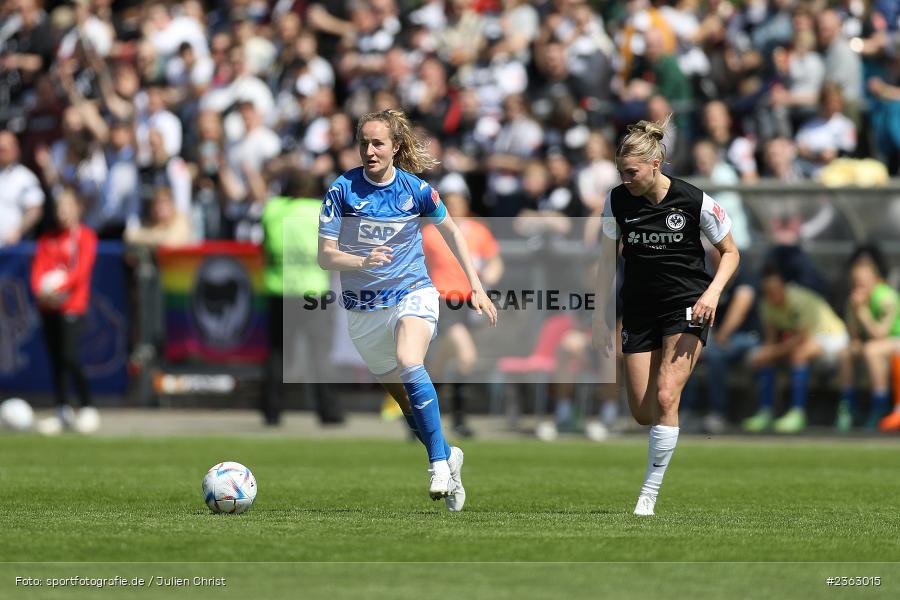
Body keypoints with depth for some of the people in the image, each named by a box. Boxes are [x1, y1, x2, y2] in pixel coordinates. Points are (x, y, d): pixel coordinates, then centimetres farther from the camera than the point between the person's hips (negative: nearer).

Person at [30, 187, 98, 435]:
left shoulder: (85, 237, 0)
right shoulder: (48, 239, 14)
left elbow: (81, 270, -10)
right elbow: (38, 270, 8)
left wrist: (58, 289, -20)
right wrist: (40, 290, -12)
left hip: (72, 305, -5)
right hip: (47, 304, 5)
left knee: (70, 358, -16)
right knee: (55, 360, 6)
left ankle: (88, 409, -6)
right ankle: (63, 411, 11)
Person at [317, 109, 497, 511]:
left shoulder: (416, 189, -7)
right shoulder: (342, 190, -9)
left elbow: (451, 232, 11)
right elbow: (325, 256, -10)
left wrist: (476, 286, 9)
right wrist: (362, 261, -29)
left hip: (413, 293, -2)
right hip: (364, 308, 2)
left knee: (408, 364, -31)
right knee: (402, 396, 9)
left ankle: (439, 463, -28)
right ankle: (449, 457, 34)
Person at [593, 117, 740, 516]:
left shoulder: (694, 201, -12)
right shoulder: (618, 202, -4)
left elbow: (730, 252, 0)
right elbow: (608, 259, 8)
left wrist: (713, 291, -16)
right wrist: (600, 315, 5)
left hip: (686, 307, -4)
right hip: (638, 311, 4)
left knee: (665, 397, -19)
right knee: (642, 412, 0)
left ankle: (650, 493, -12)